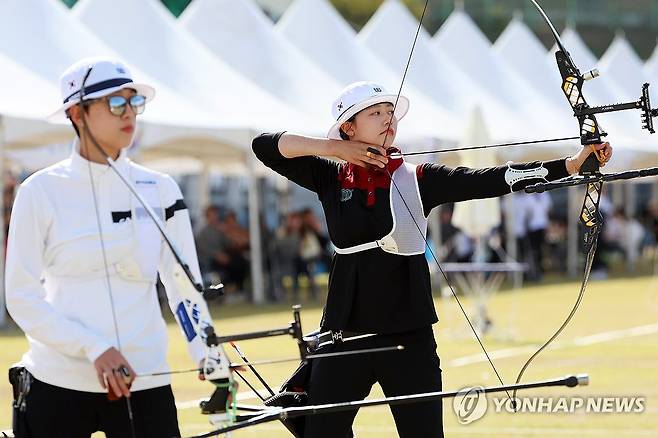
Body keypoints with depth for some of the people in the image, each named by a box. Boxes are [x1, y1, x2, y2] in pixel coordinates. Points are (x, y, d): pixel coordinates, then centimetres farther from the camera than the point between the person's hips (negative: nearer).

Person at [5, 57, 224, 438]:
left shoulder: (160, 190, 6)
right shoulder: (42, 191, -1)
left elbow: (185, 286, 3)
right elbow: (22, 296, -3)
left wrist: (208, 357, -13)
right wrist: (94, 348, -15)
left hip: (144, 385, 1)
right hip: (57, 385, -1)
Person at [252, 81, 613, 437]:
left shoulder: (417, 179, 2)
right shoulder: (332, 179, 5)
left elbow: (488, 180, -9)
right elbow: (264, 146, 1)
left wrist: (572, 164, -21)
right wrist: (332, 148, -9)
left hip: (409, 336, 0)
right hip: (346, 334, 0)